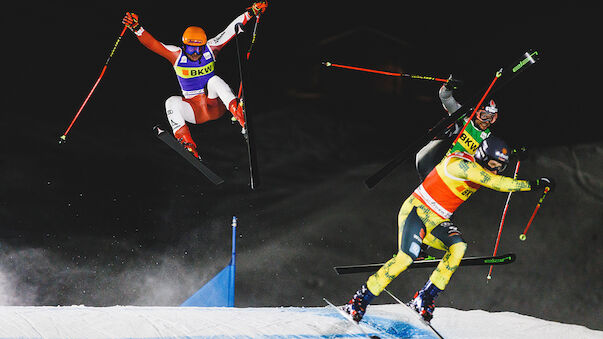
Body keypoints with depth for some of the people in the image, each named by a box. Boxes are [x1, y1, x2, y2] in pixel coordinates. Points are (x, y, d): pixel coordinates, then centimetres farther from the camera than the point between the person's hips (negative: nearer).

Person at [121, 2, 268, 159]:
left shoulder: (210, 50, -3)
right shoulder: (176, 55, -5)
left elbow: (230, 30, -6)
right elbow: (152, 44, -15)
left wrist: (251, 12, -11)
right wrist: (136, 28, -30)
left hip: (215, 106, 0)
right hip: (193, 111, 0)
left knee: (214, 80, -26)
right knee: (172, 102, -27)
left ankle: (238, 112, -45)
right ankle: (187, 143, -39)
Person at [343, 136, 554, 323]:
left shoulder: (480, 171, 4)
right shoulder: (461, 164, -24)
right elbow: (496, 183, -32)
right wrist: (532, 185, -31)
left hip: (437, 222, 8)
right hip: (416, 210, -8)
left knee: (458, 247, -19)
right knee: (406, 258, -25)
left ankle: (424, 300, -13)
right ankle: (360, 301, -13)